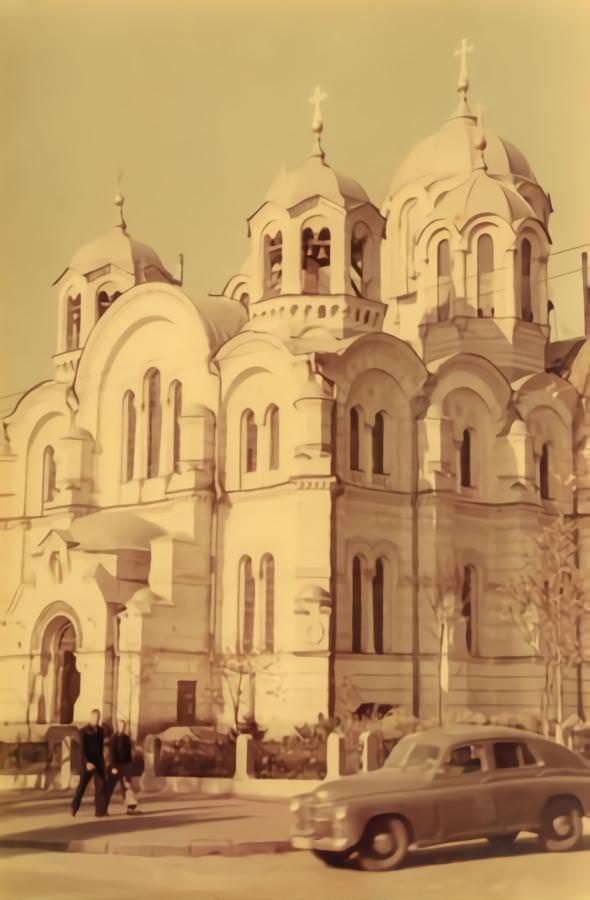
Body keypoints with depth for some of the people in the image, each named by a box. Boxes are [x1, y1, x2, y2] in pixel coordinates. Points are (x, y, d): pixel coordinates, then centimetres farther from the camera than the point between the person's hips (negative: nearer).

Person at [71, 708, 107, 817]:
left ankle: (100, 810, -9)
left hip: (98, 762, 4)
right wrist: (86, 762, -28)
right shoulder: (84, 731, -9)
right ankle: (74, 808, 23)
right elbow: (82, 749, -16)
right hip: (87, 762, -4)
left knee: (100, 785, -7)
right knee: (82, 785, 5)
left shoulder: (100, 730, 8)